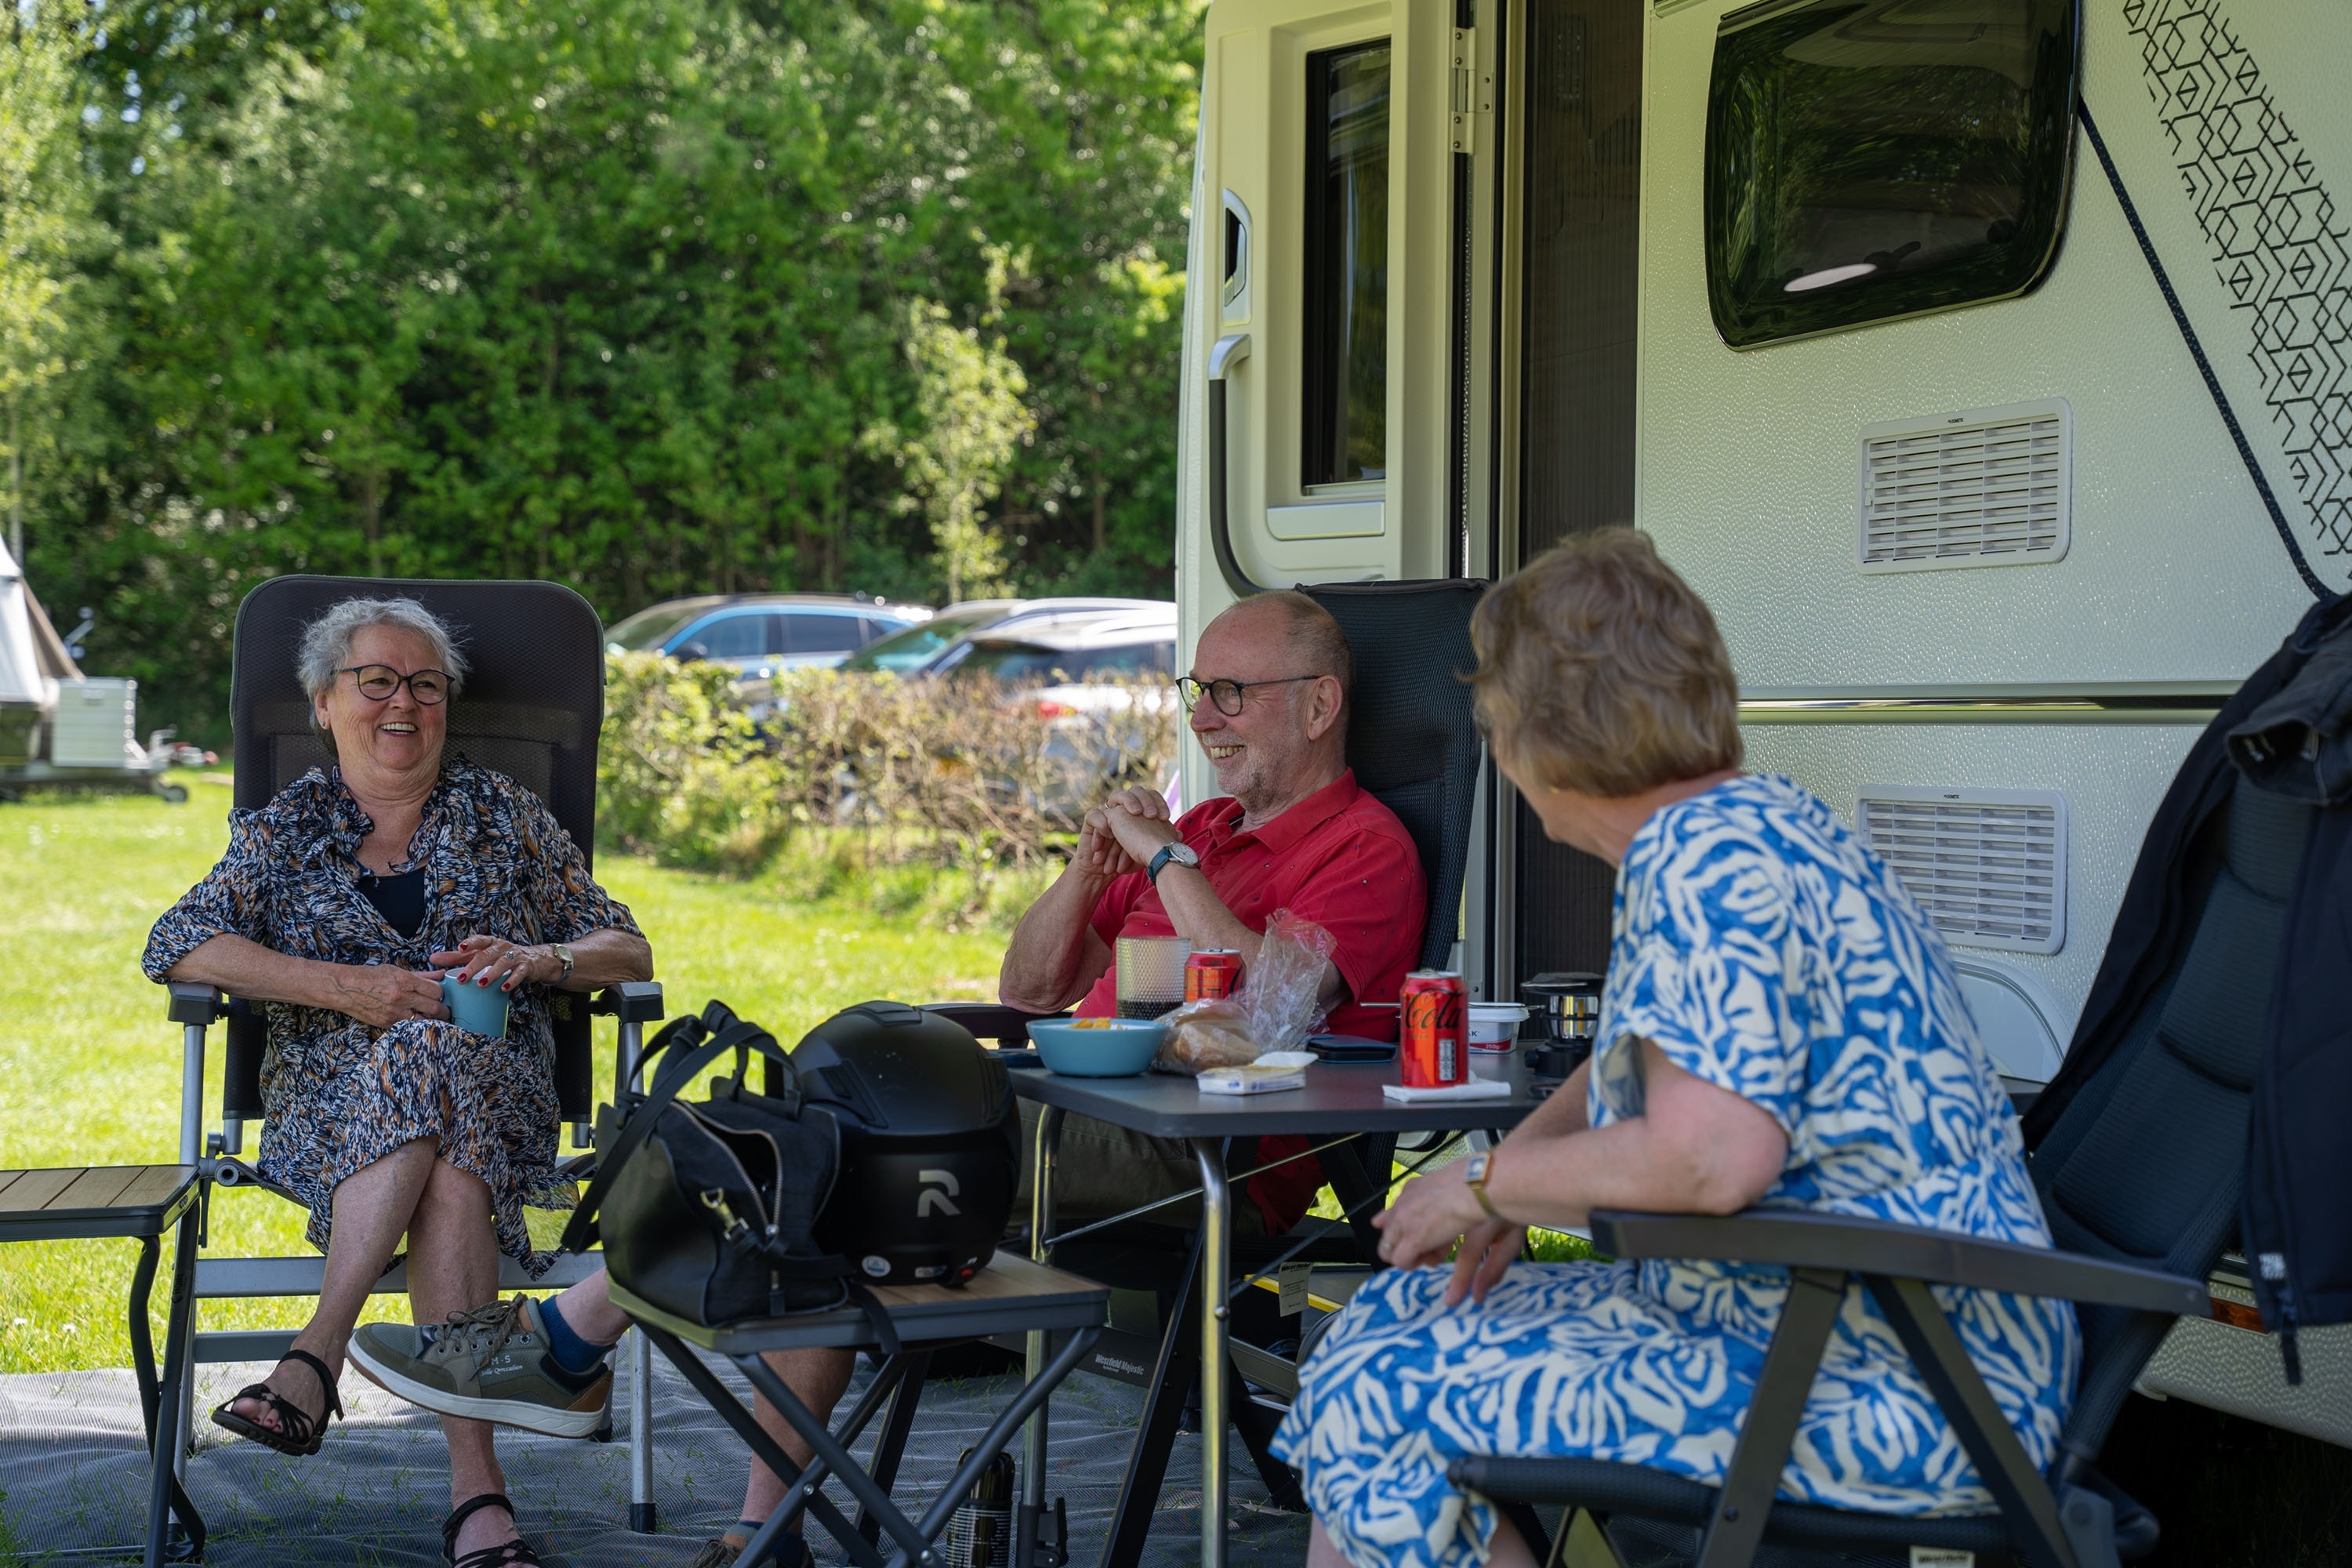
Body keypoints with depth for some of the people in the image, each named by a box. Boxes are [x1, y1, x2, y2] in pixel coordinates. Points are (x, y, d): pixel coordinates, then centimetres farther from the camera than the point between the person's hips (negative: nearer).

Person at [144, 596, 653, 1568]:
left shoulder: (502, 815, 16)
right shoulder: (282, 832, 14)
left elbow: (627, 952, 14)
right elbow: (175, 945, -3)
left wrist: (538, 960, -10)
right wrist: (350, 988, -15)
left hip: (501, 1088, 1)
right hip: (328, 1095, 0)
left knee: (429, 1052, -37)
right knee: (447, 1165, -36)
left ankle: (318, 1353, -39)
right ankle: (474, 1483, -43)